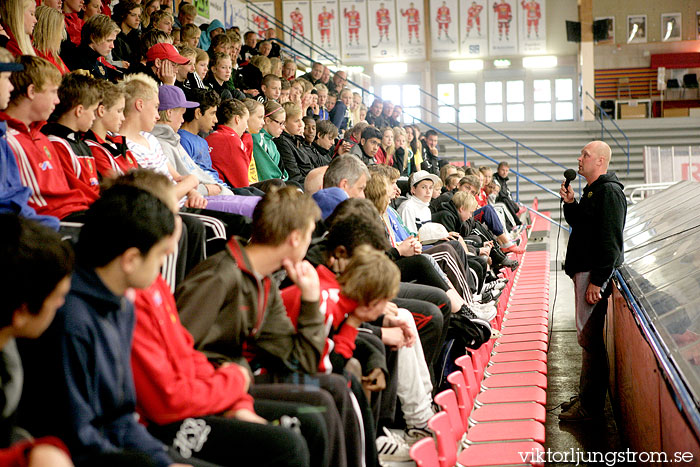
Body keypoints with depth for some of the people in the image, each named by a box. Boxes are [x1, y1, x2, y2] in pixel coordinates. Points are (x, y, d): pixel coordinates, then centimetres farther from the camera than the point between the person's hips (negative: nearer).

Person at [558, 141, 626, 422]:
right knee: (588, 337, 14)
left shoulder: (609, 192, -15)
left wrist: (597, 280, -23)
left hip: (596, 273, -10)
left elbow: (610, 241, -21)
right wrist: (570, 203, 7)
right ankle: (586, 397, 22)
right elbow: (578, 223, 26)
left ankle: (591, 406, -3)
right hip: (585, 270, 10)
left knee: (589, 338, -8)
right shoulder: (593, 190, 17)